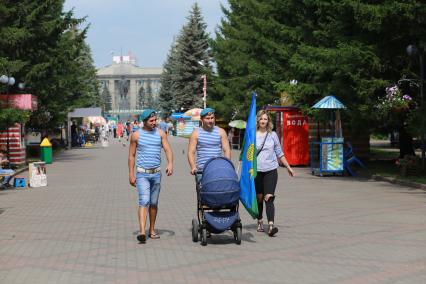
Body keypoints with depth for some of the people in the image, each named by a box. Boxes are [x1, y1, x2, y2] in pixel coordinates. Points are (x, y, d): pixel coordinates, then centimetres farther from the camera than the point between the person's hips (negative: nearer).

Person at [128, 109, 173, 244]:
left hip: (156, 173, 3)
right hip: (142, 173, -3)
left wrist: (170, 163, -22)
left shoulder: (160, 133, 5)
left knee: (154, 203, 12)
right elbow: (132, 155, 4)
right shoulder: (136, 135, -1)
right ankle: (142, 232, -23)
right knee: (144, 202, -16)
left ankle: (152, 230, 24)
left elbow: (168, 149, -3)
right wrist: (131, 174, -1)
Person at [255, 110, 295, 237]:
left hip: (270, 170, 0)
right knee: (259, 198, 10)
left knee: (269, 197, -11)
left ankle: (271, 226, -19)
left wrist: (288, 167, 16)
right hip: (256, 170, 0)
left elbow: (279, 153, 15)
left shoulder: (273, 135, 7)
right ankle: (260, 222, 27)